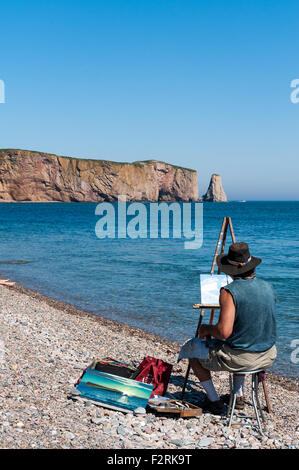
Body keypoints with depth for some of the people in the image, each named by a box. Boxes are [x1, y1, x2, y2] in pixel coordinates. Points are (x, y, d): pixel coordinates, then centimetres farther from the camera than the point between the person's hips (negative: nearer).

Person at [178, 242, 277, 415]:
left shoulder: (229, 292, -20)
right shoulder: (269, 287, 1)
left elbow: (224, 332, -26)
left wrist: (207, 329, -4)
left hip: (240, 358, -6)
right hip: (269, 357, 6)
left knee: (191, 348, 17)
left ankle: (214, 401, 19)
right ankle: (239, 395, 34)